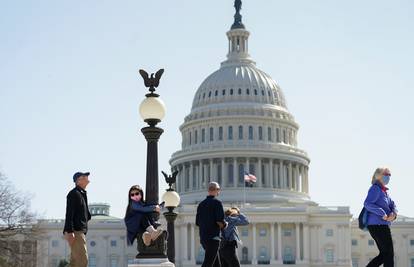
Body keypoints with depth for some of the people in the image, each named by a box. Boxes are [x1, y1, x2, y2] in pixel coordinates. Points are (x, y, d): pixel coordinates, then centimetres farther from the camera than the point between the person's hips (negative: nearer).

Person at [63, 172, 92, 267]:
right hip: (76, 231, -10)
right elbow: (69, 213, -16)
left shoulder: (82, 194, 24)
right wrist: (69, 231, -25)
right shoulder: (74, 193, -6)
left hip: (81, 231, 10)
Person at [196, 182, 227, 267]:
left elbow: (197, 223, 16)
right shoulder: (217, 202, -8)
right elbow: (220, 221, -17)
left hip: (203, 238, 8)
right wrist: (224, 225, 4)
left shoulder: (201, 204, 13)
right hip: (213, 238, -8)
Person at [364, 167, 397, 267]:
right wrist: (383, 214, -21)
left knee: (384, 255, 10)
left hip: (381, 226, 10)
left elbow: (392, 205, 13)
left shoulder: (384, 191, 21)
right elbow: (368, 204, -22)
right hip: (378, 225, -10)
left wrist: (393, 213, -10)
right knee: (389, 253, -7)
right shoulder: (375, 188, -8)